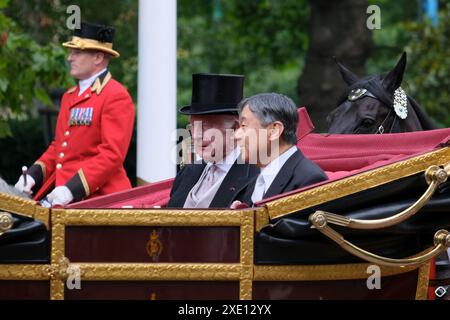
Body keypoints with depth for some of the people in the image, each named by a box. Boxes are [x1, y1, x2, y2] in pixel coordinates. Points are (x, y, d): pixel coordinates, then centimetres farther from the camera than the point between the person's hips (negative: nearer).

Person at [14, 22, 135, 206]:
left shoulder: (116, 97, -7)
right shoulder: (69, 97, 22)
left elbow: (112, 155, -15)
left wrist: (72, 189, -23)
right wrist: (34, 175, 8)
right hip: (60, 194, 8)